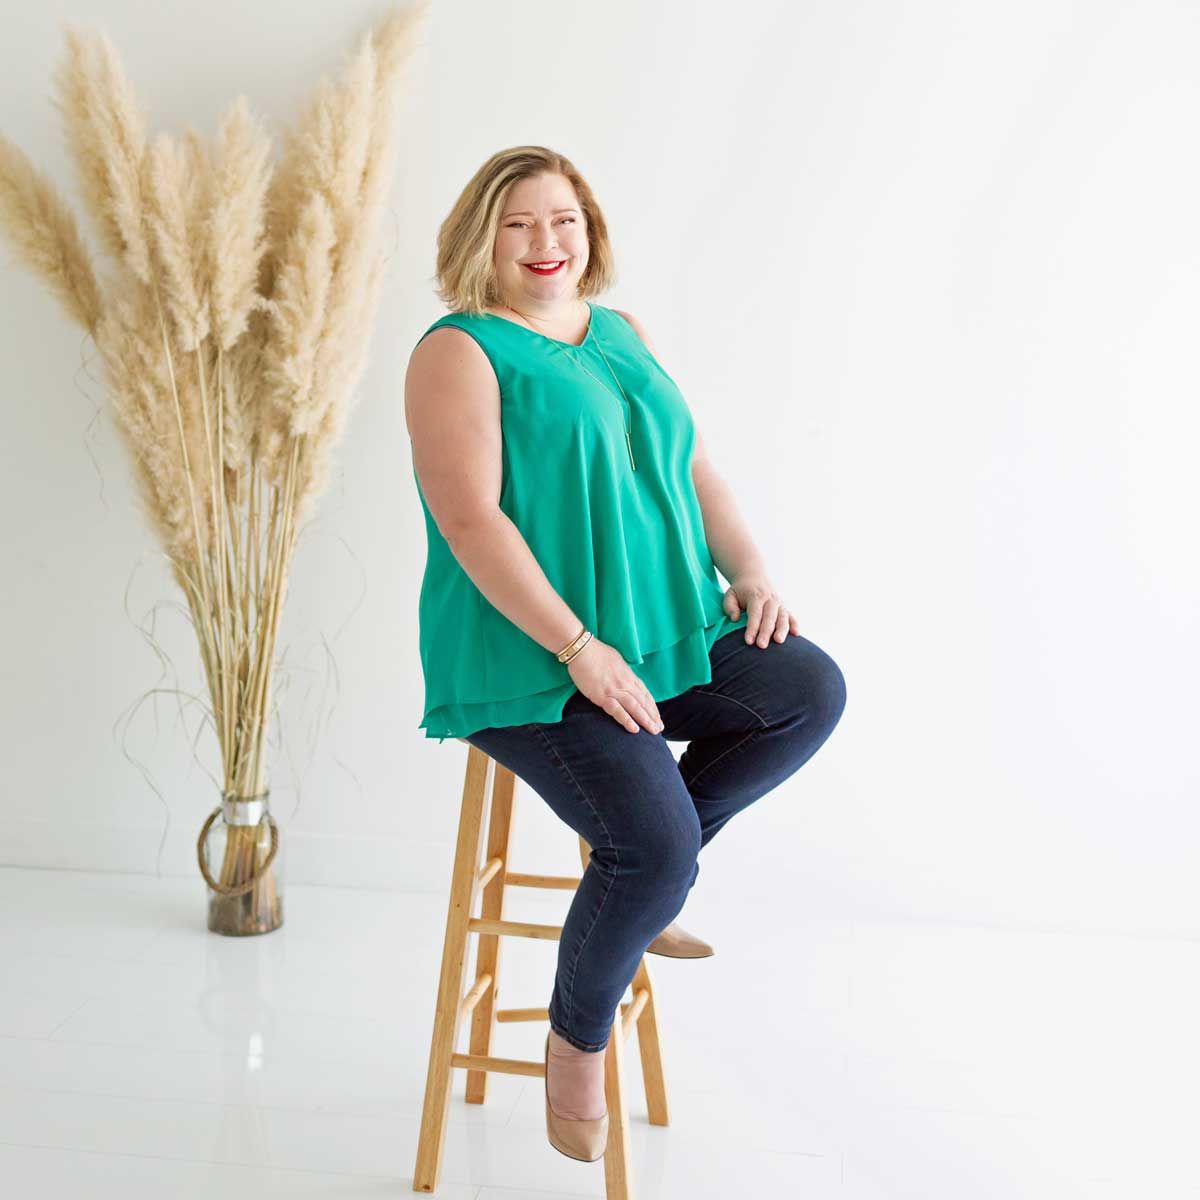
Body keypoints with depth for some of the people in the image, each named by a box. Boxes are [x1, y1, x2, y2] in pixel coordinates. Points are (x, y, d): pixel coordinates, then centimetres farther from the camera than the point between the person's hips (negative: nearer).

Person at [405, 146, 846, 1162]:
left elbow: (695, 467, 16)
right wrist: (579, 648, -22)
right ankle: (576, 1042, 8)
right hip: (531, 659, -7)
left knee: (811, 690, -14)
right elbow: (470, 520, -16)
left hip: (666, 630, 7)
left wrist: (754, 575, 0)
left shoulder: (621, 335, 16)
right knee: (654, 846, -22)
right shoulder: (460, 353, -6)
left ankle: (646, 872, 6)